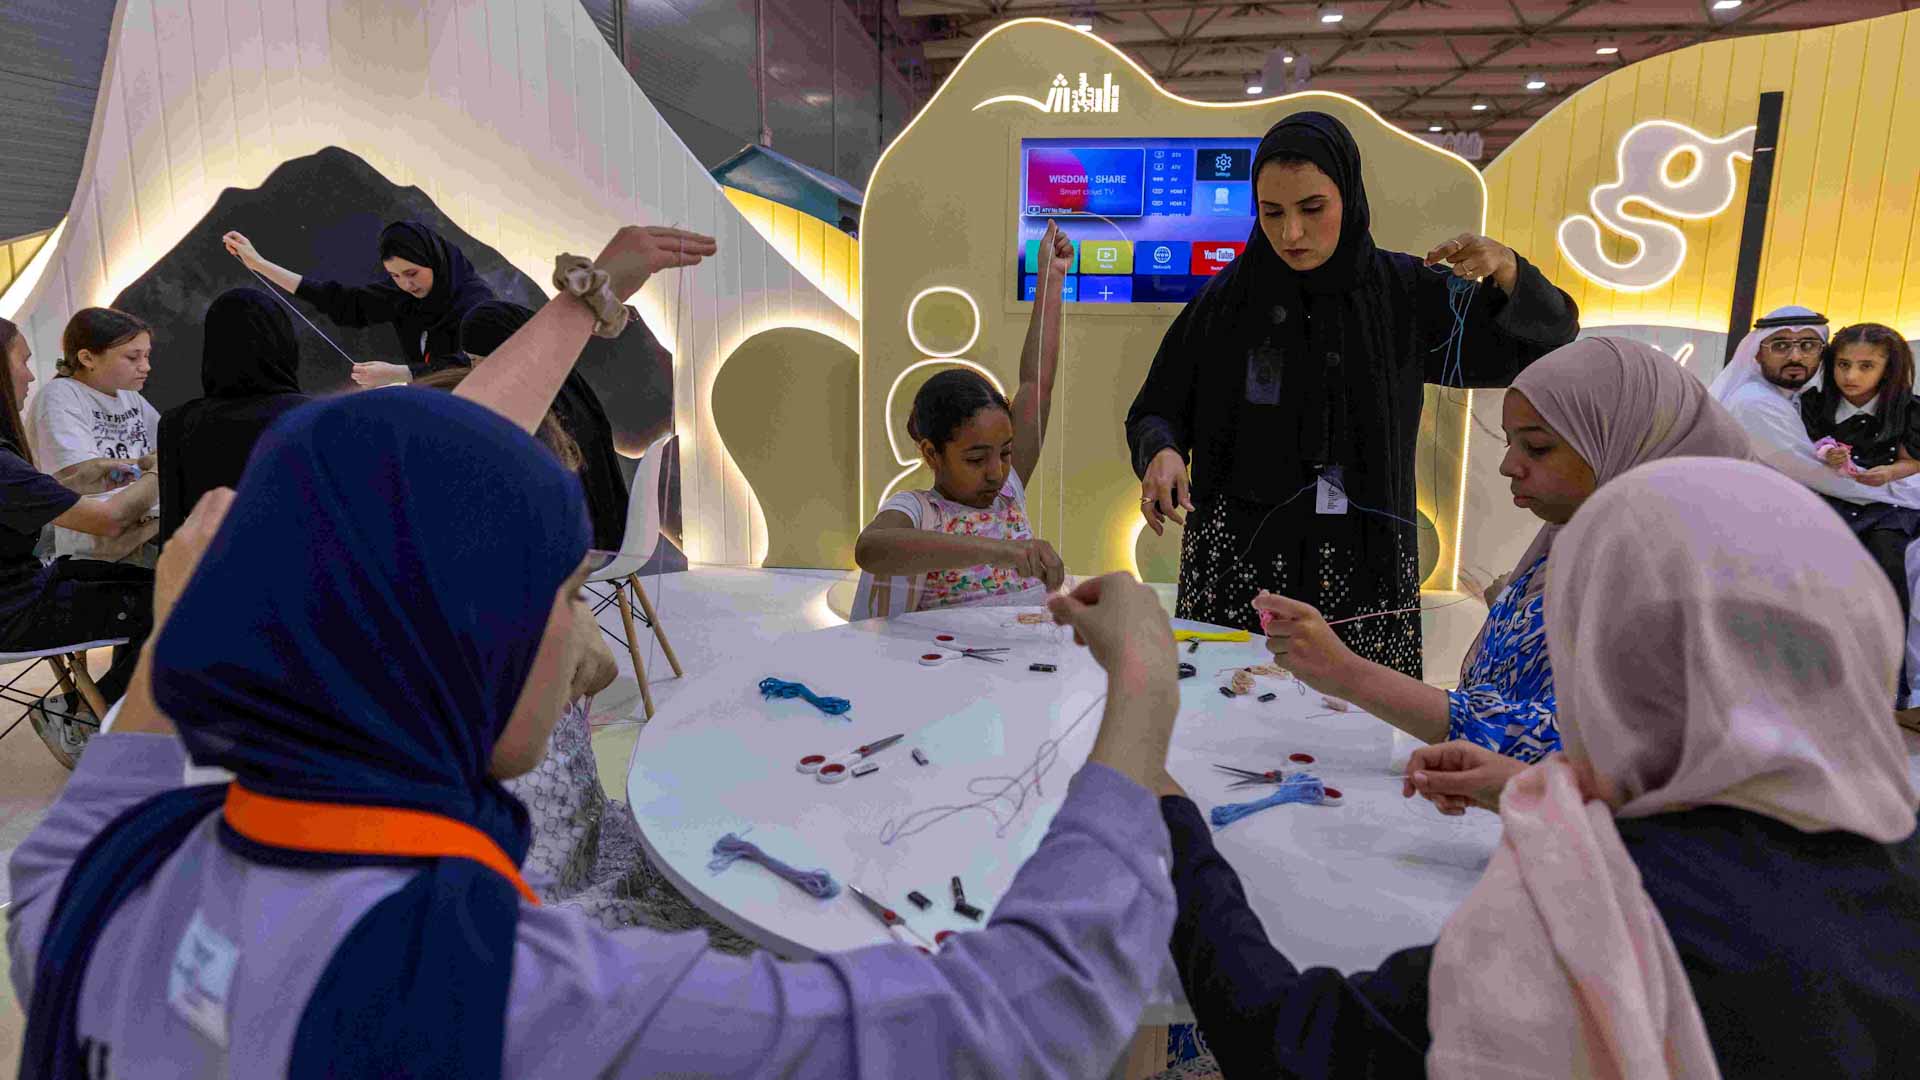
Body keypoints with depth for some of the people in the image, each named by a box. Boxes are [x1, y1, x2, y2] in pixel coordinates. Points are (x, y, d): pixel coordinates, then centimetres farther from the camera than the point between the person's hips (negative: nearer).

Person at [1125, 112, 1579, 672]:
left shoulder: (1405, 293, 2)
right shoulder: (1226, 300, 0)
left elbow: (1548, 338, 6)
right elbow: (1157, 412, 6)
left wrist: (1506, 270, -13)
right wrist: (1161, 452, -16)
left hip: (1365, 568, 1)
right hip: (1238, 563, 0)